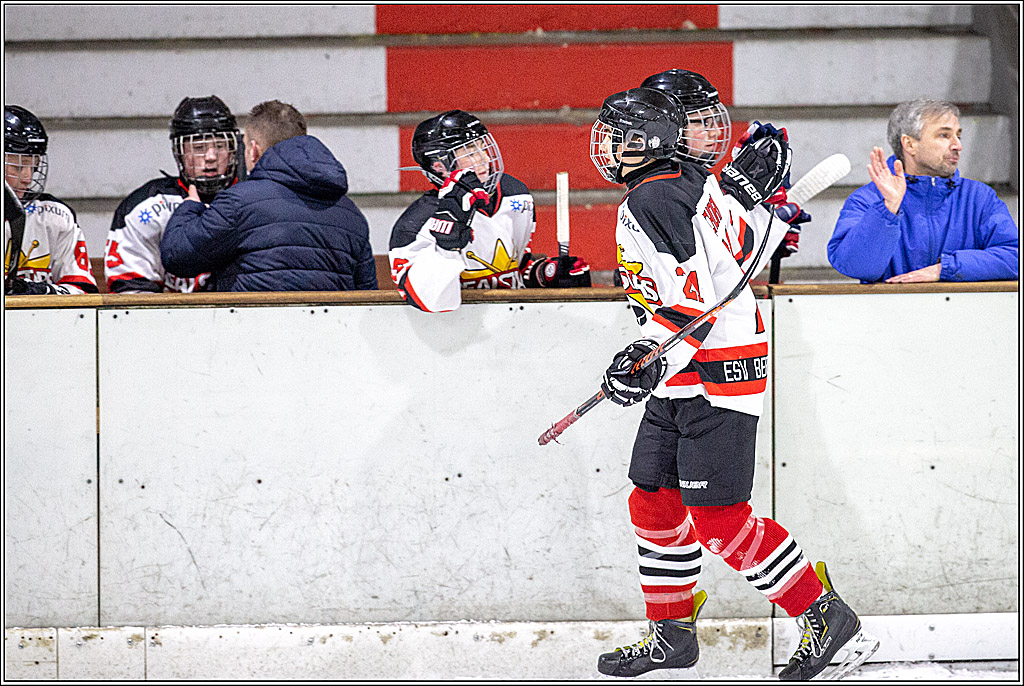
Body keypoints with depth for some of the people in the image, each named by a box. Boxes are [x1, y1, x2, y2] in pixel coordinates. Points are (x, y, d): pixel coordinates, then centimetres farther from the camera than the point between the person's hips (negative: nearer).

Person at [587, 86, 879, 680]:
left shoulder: (651, 201, -18)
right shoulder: (691, 181, 11)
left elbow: (693, 297, -25)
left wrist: (651, 362, -27)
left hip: (715, 382, -10)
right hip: (682, 380, 10)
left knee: (720, 519, -10)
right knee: (654, 502, 12)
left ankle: (829, 620, -3)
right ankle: (673, 632, 22)